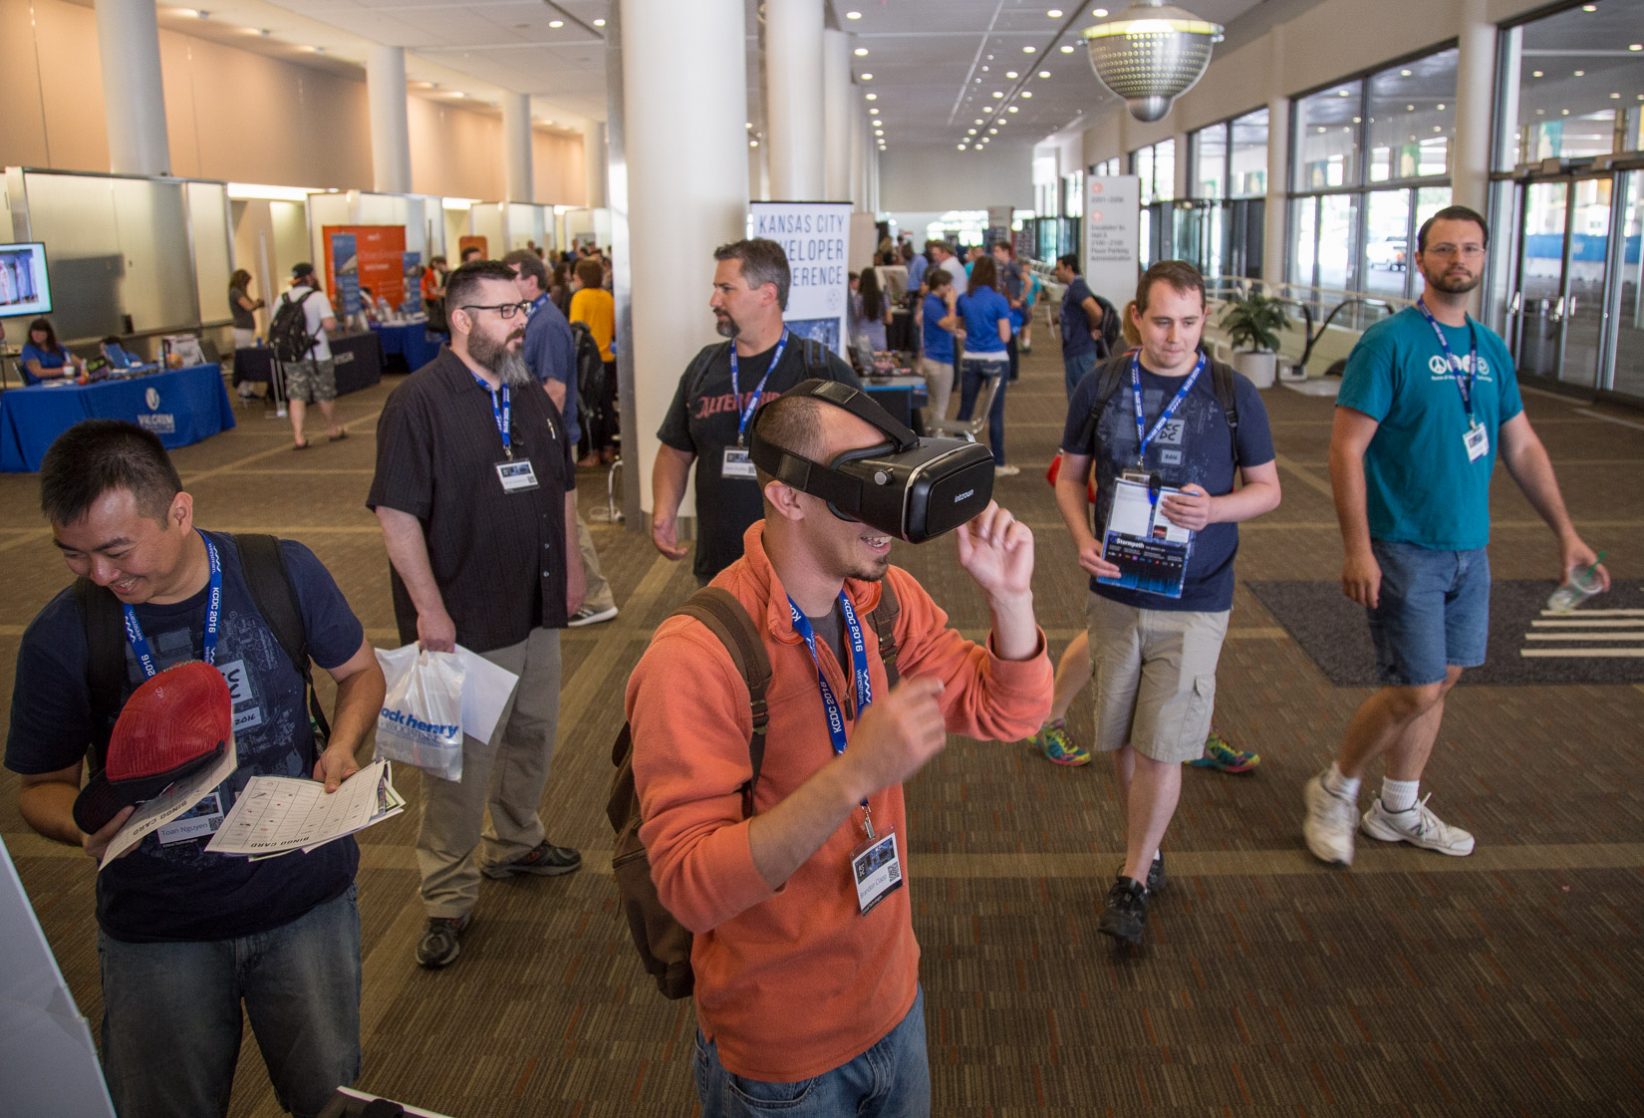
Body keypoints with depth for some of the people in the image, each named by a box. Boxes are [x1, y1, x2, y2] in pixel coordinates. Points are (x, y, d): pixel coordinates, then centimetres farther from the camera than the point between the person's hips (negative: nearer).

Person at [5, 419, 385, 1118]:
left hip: (306, 897, 0)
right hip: (157, 927, 0)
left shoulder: (283, 572, -11)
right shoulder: (60, 639, -12)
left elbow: (360, 671, 6)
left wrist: (342, 747, -13)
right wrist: (86, 825, -21)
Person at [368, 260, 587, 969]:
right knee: (461, 760, 0)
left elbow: (562, 485, 20)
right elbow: (397, 512, -17)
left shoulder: (531, 395, 10)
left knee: (533, 735, 20)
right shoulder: (420, 402, -14)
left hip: (537, 611, 7)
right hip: (466, 622, -7)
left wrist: (571, 567, 15)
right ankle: (448, 899, 14)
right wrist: (429, 608, -20)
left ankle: (516, 843, 42)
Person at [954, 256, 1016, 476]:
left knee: (965, 410, 12)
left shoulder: (964, 299, 1)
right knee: (995, 413, 2)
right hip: (995, 360, -4)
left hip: (970, 360, 4)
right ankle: (998, 464, 8)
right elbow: (1005, 336, -9)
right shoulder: (998, 301, -11)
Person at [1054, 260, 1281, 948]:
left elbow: (1267, 487, 4)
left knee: (1162, 747, -2)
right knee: (1123, 739, 12)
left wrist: (1214, 510, -17)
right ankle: (1146, 852, 34)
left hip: (1193, 604, -2)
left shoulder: (1233, 394, -4)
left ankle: (1133, 880, 14)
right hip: (1115, 591, 2)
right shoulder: (1101, 388, 0)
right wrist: (1083, 538, -9)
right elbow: (1071, 474, 10)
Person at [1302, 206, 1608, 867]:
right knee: (1416, 690, -6)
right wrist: (1357, 550, -20)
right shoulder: (1390, 342, -12)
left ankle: (1398, 811, 28)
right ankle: (1334, 793, 16)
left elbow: (1523, 447, 16)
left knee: (1441, 679, 13)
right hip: (1404, 549, -7)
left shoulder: (1490, 349, 9)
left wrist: (1565, 533, 13)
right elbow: (1346, 449, -15)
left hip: (1469, 548, 7)